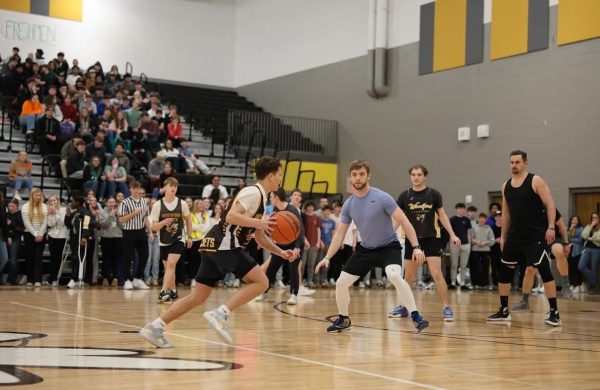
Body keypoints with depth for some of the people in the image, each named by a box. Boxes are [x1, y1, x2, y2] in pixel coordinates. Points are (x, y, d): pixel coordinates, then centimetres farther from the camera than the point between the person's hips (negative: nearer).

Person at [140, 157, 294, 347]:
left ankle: (154, 327, 9)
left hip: (216, 245, 10)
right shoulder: (253, 192, -8)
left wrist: (280, 252, 19)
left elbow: (260, 237, 28)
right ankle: (221, 313, -17)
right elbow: (231, 216, -22)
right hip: (224, 244, -10)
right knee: (260, 281, -11)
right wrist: (259, 222, -24)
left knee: (198, 296, 9)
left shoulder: (260, 198, 22)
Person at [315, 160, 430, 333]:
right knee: (341, 283, 3)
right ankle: (343, 320, 27)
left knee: (395, 276, -34)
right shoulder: (348, 205, -3)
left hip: (389, 246, -5)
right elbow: (340, 233, 4)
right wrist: (327, 257, -4)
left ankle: (416, 317, -25)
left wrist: (416, 247, -24)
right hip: (365, 249, 5)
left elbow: (404, 222, -16)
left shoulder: (381, 198, -18)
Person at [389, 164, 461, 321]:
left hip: (431, 239, -2)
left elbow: (442, 215, 5)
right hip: (412, 239, 2)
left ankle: (447, 308, -4)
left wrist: (452, 234, -1)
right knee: (409, 276, 11)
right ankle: (403, 307, 24)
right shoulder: (405, 195, -1)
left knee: (437, 274, -11)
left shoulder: (434, 194, -3)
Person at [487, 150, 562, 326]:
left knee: (544, 271, -10)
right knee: (504, 271, 7)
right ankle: (504, 311, 18)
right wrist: (503, 236, 14)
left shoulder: (535, 181, -7)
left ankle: (554, 313, -6)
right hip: (515, 236, 6)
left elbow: (550, 205, -12)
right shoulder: (506, 186, 10)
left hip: (536, 236, -6)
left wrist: (551, 227, -22)